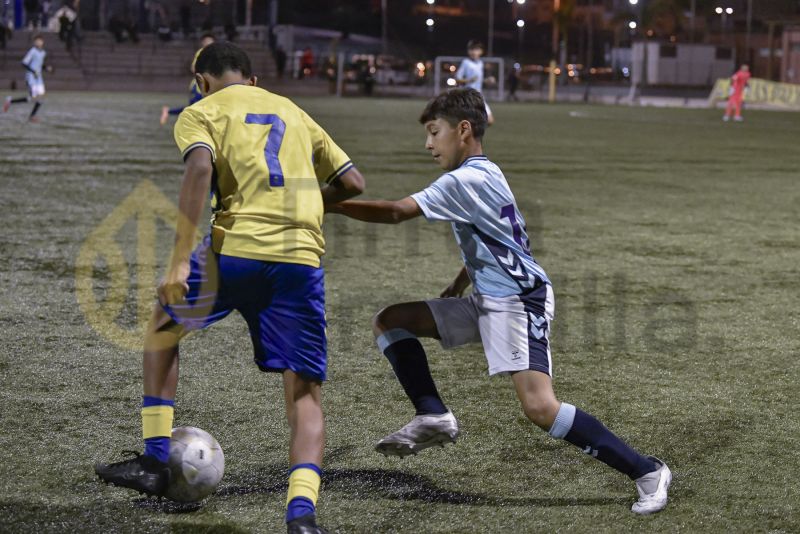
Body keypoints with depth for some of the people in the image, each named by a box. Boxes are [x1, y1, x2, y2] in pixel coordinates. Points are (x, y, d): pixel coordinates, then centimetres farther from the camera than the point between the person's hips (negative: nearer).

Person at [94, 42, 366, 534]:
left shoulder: (201, 112, 12)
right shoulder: (293, 111, 27)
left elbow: (200, 168, -10)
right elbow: (353, 183, 22)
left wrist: (180, 260, -14)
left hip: (237, 250, -3)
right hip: (302, 257, 3)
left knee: (163, 324, 26)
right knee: (305, 392, 7)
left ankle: (155, 463, 24)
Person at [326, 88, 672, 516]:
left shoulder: (465, 180, -16)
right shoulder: (481, 174, 15)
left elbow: (395, 212, -23)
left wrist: (331, 205, -19)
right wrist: (460, 281, 27)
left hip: (518, 301, -11)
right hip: (487, 301, 11)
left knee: (540, 408, -22)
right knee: (389, 322, 5)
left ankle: (646, 472, -11)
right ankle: (433, 417, -4)